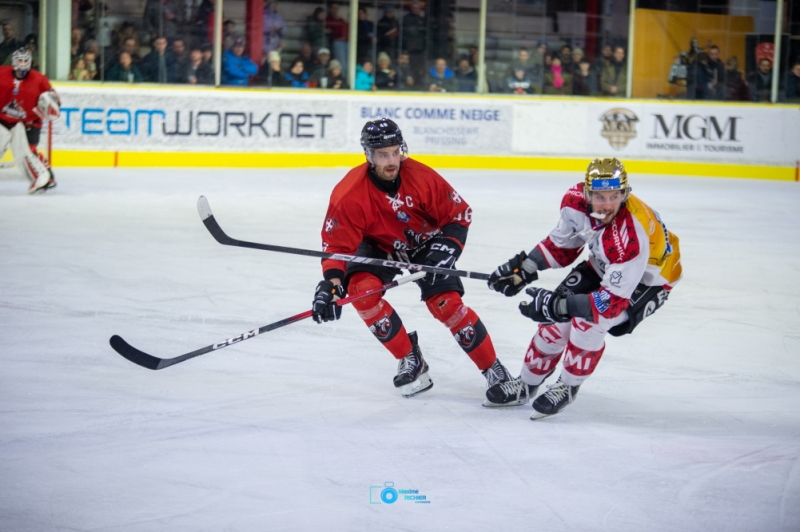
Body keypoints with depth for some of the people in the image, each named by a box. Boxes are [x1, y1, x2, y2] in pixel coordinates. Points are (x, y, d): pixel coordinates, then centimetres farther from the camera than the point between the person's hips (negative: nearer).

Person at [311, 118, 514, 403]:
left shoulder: (422, 177, -26)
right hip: (379, 247, 1)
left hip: (425, 245, -1)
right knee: (362, 288, -26)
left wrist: (445, 250, -26)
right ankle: (410, 360, -9)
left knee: (446, 302, -19)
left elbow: (459, 214, -13)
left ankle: (495, 371, -5)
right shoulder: (349, 194, -28)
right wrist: (331, 284, -39)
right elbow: (337, 245, -24)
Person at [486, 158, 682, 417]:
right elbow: (563, 243, -2)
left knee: (588, 324, -23)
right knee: (557, 318, -1)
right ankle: (527, 384, 21)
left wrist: (561, 306, -48)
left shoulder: (631, 237, -43)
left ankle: (567, 387, 4)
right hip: (604, 266, 6)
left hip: (646, 280, -6)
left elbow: (614, 300, -40)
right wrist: (524, 267, -10)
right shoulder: (577, 200, -23)